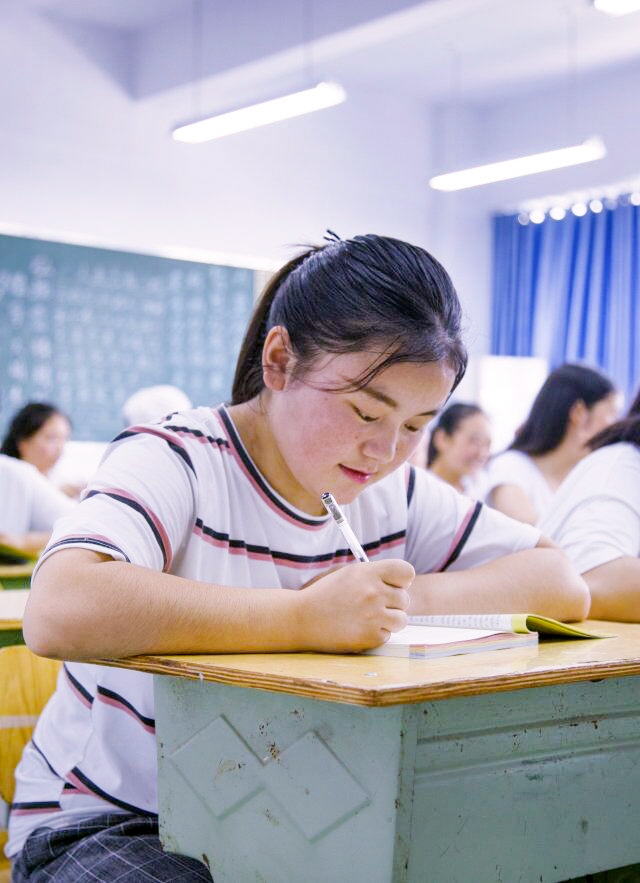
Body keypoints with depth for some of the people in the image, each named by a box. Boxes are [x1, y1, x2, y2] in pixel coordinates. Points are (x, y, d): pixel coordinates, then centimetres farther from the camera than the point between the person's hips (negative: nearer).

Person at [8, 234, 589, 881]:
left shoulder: (395, 492, 2)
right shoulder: (174, 461, -17)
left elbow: (564, 584, 2)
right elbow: (58, 613, -36)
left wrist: (410, 597, -16)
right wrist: (305, 617, -37)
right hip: (106, 821, -5)